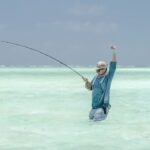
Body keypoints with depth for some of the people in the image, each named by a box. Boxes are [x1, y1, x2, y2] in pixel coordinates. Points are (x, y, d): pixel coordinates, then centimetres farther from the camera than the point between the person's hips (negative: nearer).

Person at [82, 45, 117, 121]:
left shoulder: (108, 76, -6)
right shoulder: (96, 77, 11)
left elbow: (113, 65, -17)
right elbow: (89, 87, 20)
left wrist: (114, 52, -25)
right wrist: (87, 81, -2)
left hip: (103, 104, -7)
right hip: (94, 106, 7)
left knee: (97, 118, -15)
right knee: (91, 117, 11)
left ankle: (105, 111, 8)